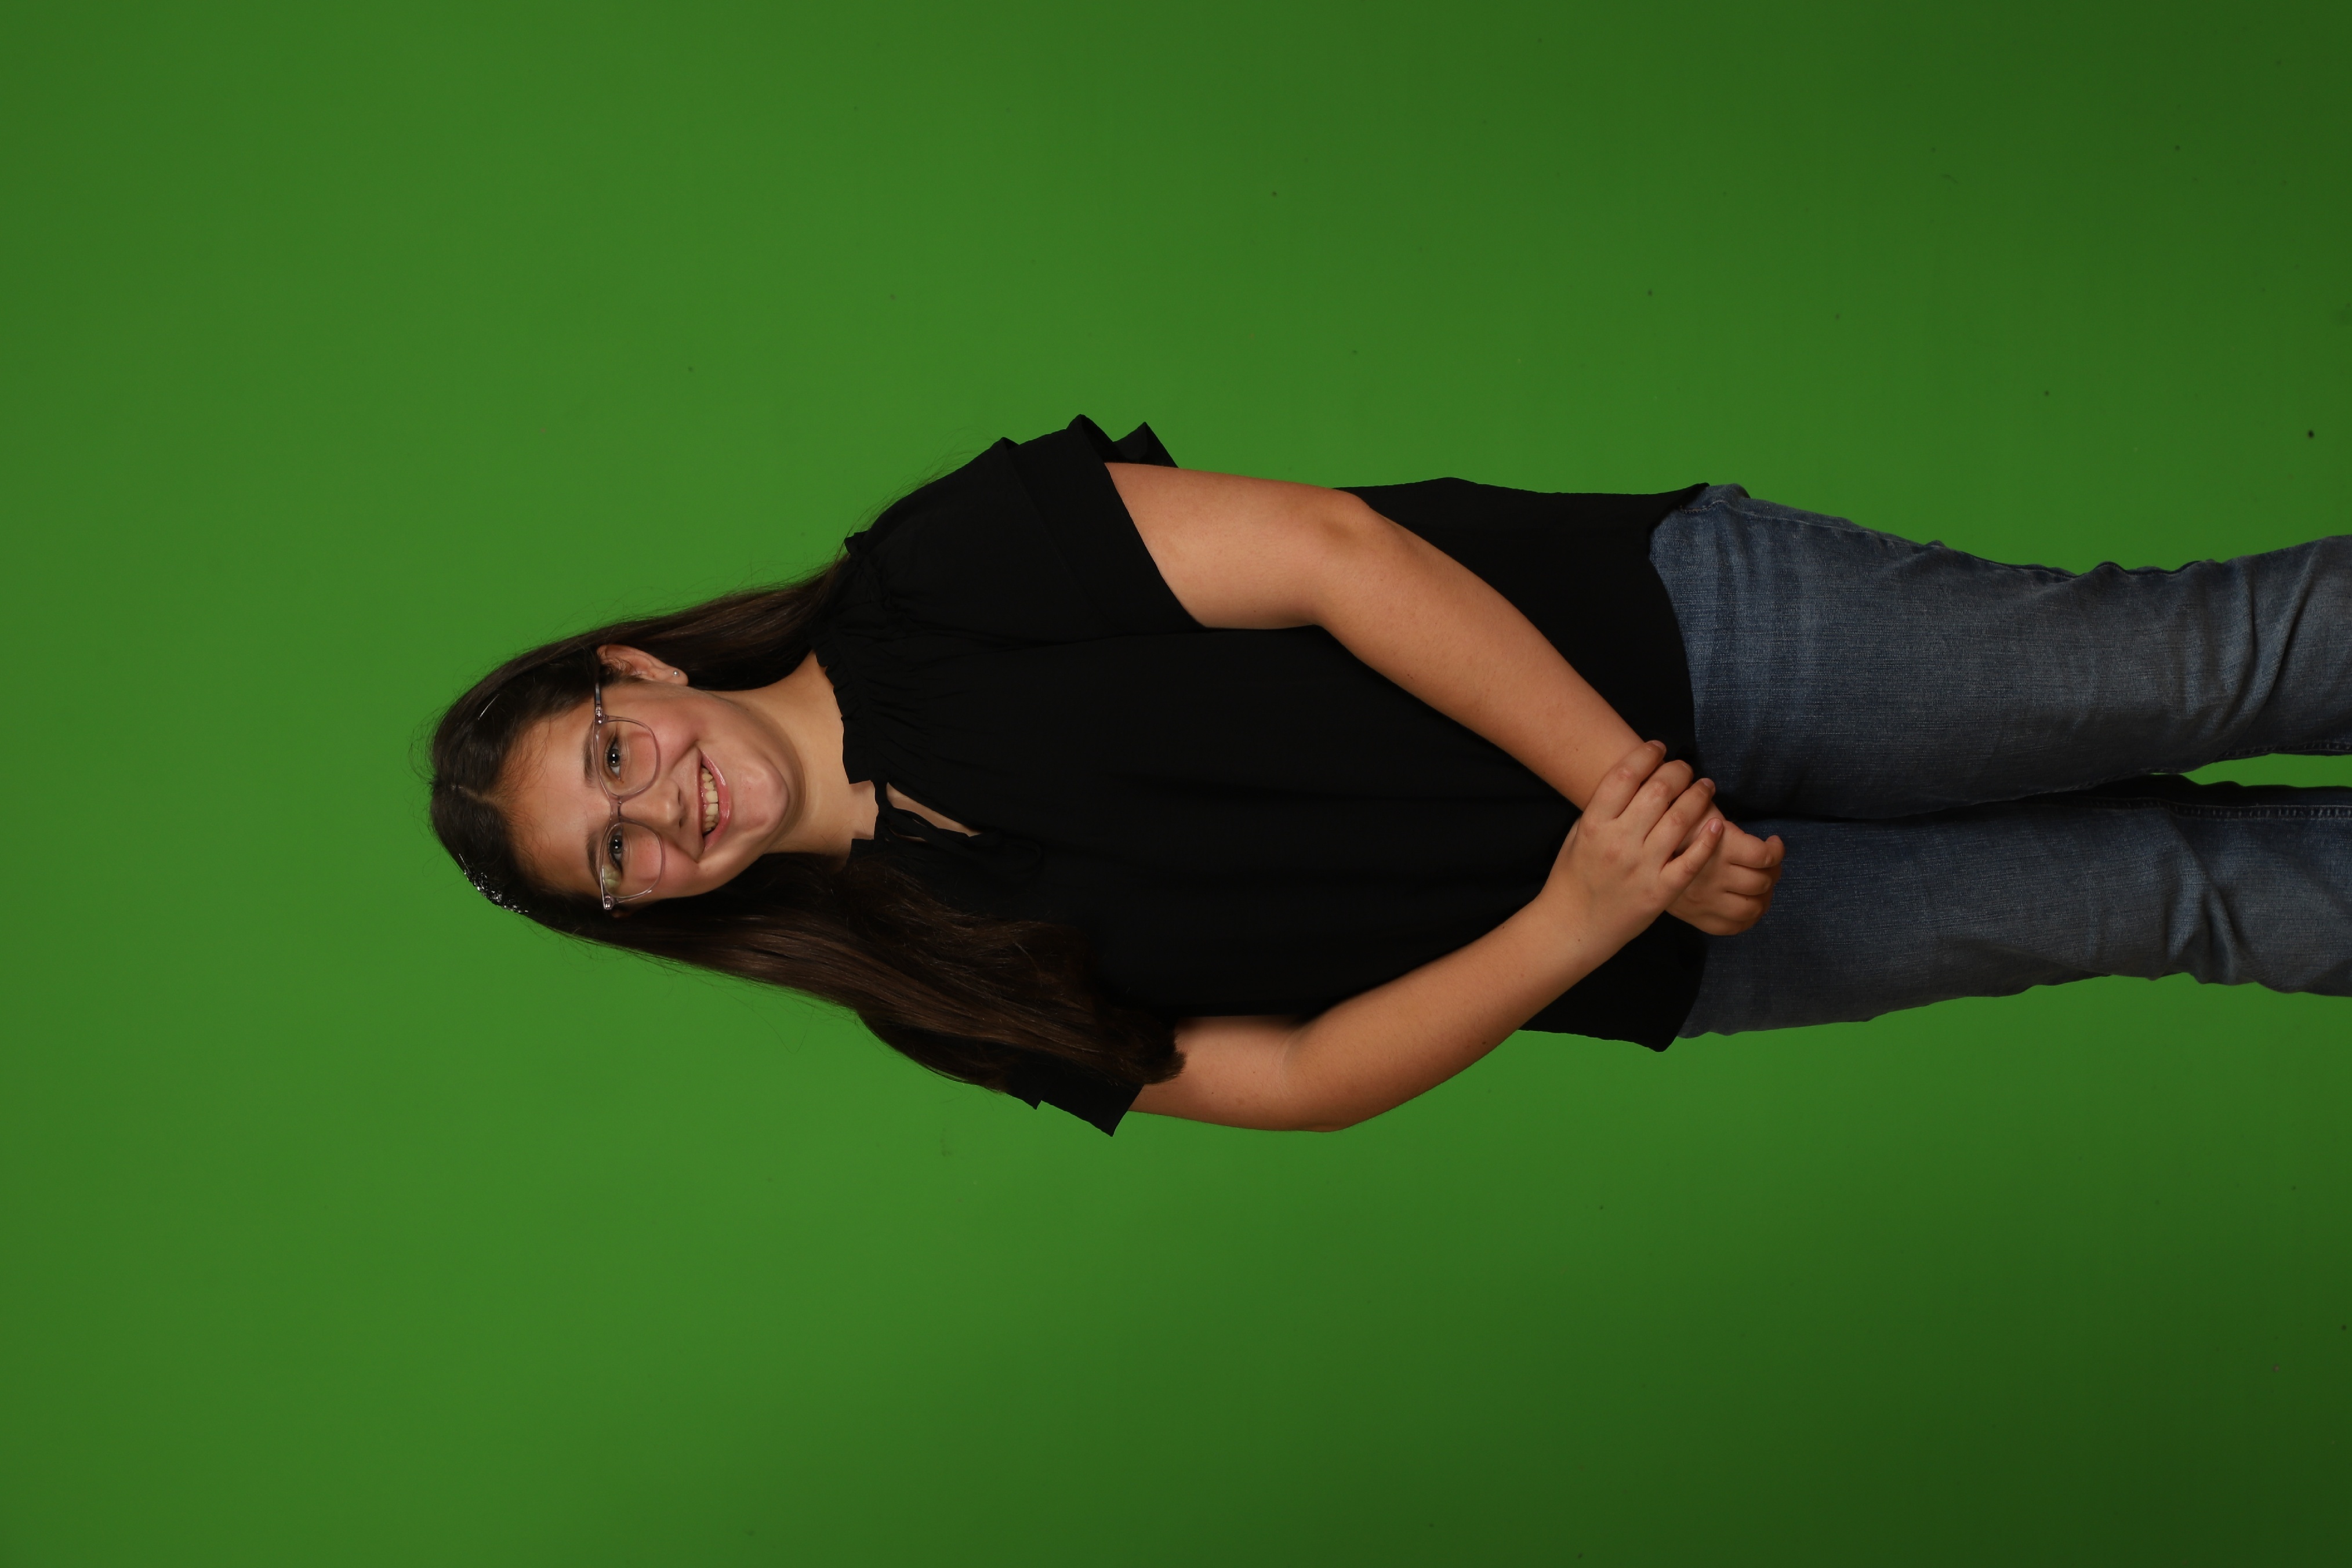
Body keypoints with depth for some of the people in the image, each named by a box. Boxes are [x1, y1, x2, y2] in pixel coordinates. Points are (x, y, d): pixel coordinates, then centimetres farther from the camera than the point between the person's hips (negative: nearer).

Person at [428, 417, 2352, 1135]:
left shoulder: (944, 572, -11)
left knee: (2182, 664, -11)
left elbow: (1327, 547, -16)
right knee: (2192, 893, -2)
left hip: (1676, 642, -2)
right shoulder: (943, 977, 0)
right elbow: (1294, 1077, -4)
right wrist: (1575, 920, -22)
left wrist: (1626, 775, -25)